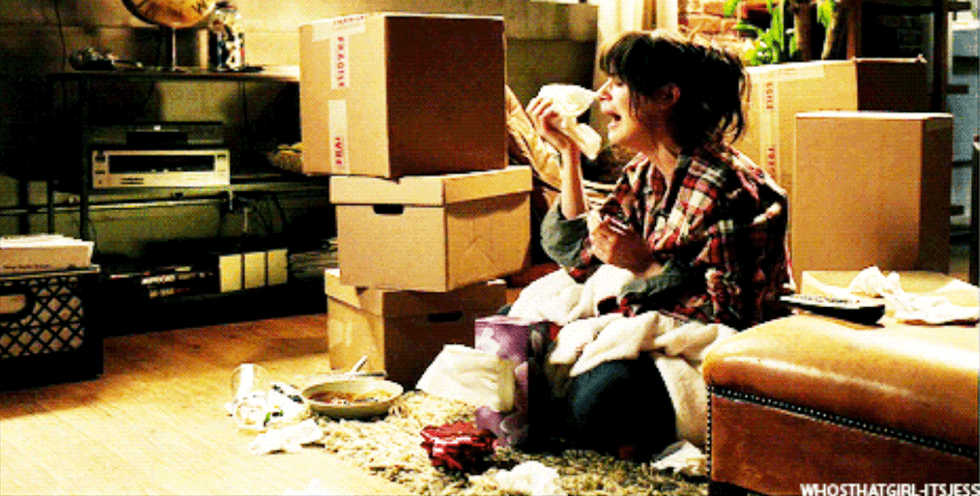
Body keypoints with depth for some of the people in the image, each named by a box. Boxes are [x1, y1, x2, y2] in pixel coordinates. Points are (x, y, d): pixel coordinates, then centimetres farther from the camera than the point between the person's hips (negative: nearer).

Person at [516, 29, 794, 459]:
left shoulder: (730, 190, -21)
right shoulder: (642, 173, 5)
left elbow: (734, 317, -21)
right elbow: (582, 260, 8)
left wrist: (646, 265, -22)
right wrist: (568, 153, 4)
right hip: (648, 335, 9)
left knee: (595, 401, -31)